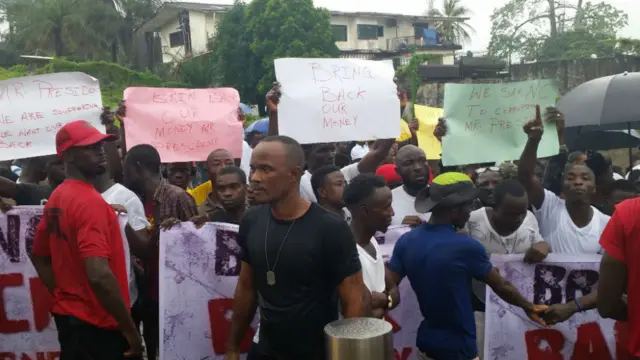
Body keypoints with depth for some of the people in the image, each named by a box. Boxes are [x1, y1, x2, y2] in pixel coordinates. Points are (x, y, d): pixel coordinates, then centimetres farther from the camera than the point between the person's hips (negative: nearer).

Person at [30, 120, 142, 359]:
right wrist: (130, 329, -22)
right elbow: (99, 275, -29)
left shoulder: (55, 199, 7)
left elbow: (39, 258, 17)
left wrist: (64, 296, 17)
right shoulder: (90, 201, -21)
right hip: (97, 324, -9)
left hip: (67, 316, 9)